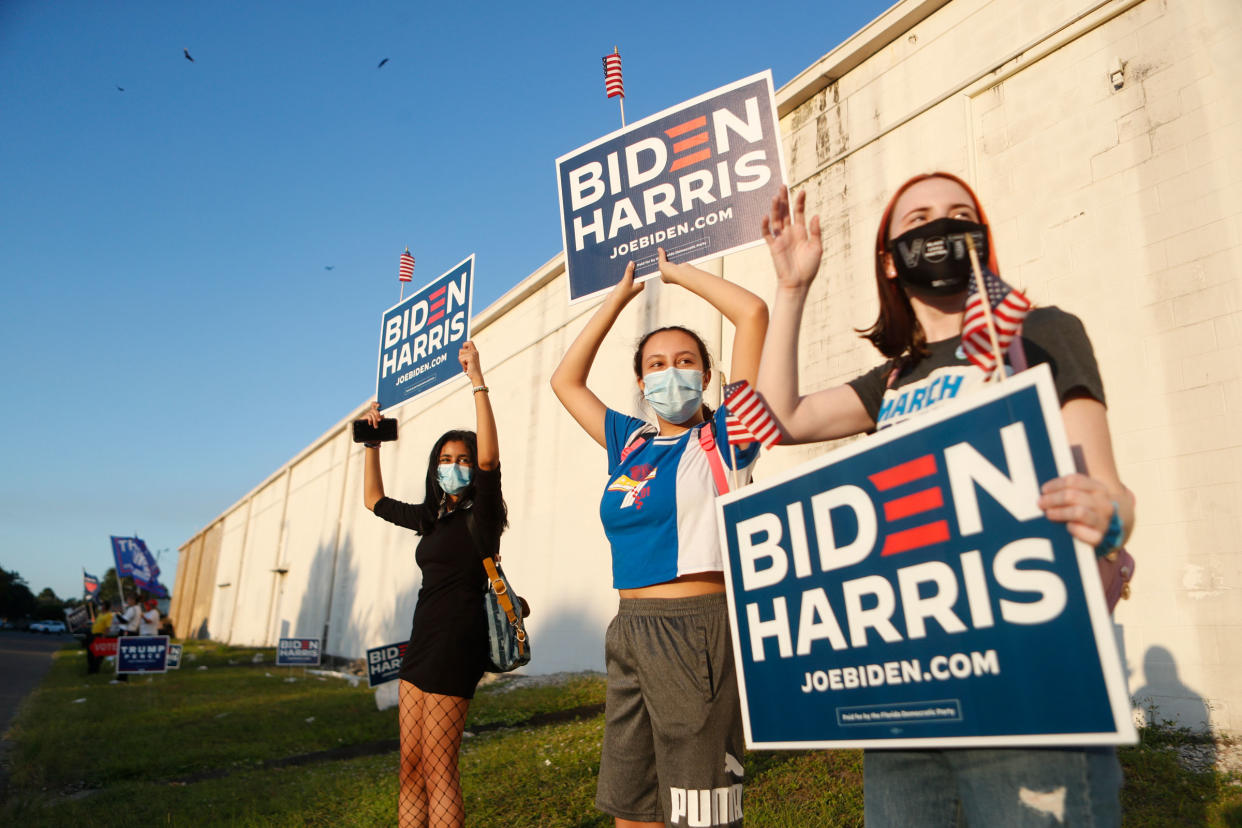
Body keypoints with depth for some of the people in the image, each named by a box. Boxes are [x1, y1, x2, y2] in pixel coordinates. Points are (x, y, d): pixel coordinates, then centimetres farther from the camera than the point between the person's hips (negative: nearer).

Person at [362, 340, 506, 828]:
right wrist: (373, 442, 27)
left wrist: (477, 380, -25)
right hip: (423, 640, 8)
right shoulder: (432, 517, 17)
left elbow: (489, 457, -24)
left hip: (456, 641, -8)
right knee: (411, 767, 8)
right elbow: (374, 500, 30)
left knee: (437, 769, -6)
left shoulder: (479, 514, -5)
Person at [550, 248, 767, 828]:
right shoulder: (630, 444, 13)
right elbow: (565, 380, 22)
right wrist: (619, 296, 23)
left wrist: (678, 273, 5)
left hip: (699, 629, -6)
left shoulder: (722, 436, -1)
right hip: (631, 630, 6)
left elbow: (753, 313, -8)